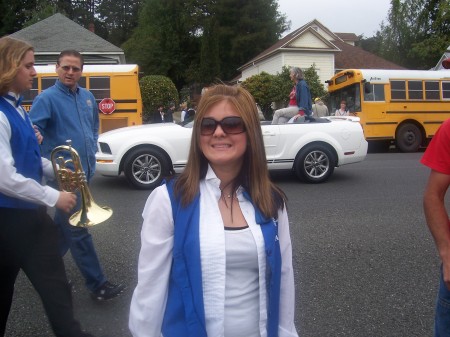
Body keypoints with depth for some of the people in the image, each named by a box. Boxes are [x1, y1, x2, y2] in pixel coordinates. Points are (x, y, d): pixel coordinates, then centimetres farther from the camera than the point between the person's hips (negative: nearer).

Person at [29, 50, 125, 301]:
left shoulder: (88, 97, 11)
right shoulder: (47, 98, -9)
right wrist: (47, 162, -25)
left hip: (85, 172, 7)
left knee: (66, 224, 19)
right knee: (78, 230, -2)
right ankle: (98, 285, 5)